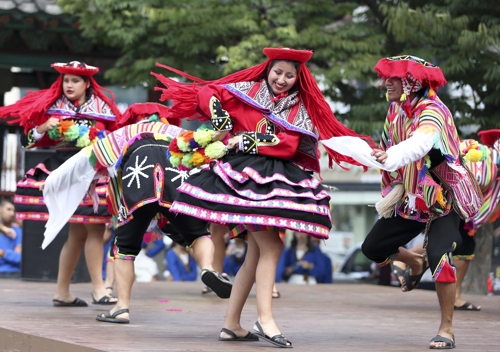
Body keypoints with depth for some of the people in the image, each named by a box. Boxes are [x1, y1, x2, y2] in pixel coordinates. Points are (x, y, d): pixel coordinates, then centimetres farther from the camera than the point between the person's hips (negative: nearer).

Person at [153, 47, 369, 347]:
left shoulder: (300, 108, 10)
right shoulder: (247, 91, 4)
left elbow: (290, 145, -4)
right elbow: (206, 93, 1)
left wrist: (246, 140, -12)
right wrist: (222, 125, -12)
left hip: (276, 179, 6)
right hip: (243, 175, -6)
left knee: (257, 252, 7)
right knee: (271, 246, -16)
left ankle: (232, 324, 14)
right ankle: (265, 318, -18)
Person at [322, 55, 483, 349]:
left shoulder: (432, 111, -24)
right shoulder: (396, 111, 0)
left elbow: (420, 143, -45)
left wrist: (390, 156, -62)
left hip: (442, 196, -8)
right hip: (411, 198, 8)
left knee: (439, 256, -24)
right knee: (373, 247, 6)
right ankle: (416, 264, 38)